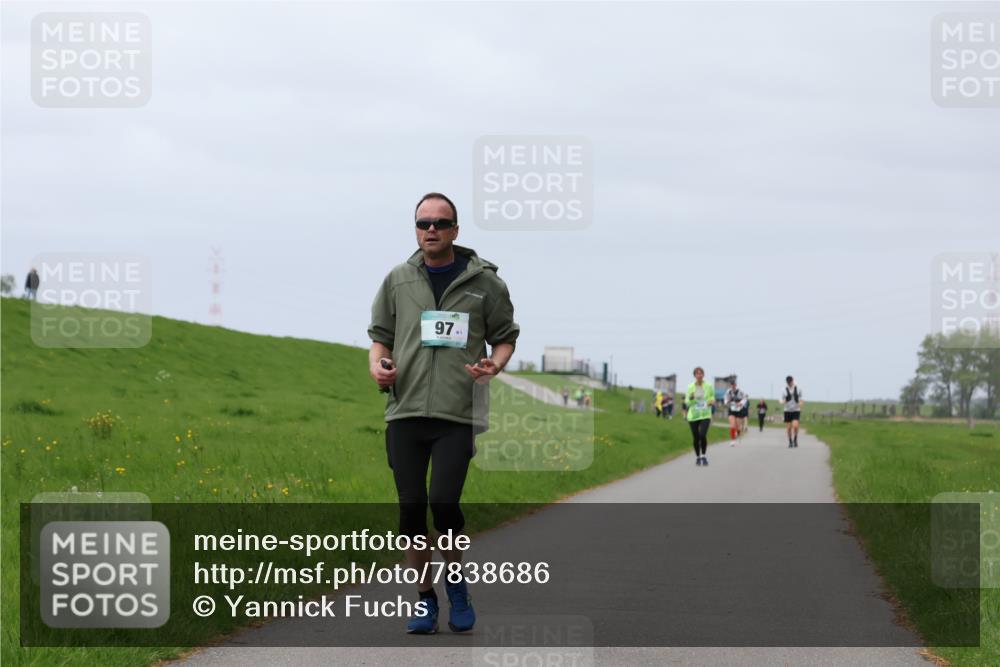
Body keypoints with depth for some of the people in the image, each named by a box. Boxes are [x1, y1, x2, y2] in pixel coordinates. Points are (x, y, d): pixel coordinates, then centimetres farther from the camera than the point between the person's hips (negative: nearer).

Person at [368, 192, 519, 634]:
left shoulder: (483, 281, 4)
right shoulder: (398, 281, 10)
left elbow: (505, 336, 12)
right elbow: (380, 333, 19)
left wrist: (495, 365, -9)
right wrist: (377, 364, -2)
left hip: (458, 414, -3)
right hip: (405, 411, 3)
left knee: (443, 501, -15)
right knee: (411, 507, 3)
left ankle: (456, 583, 10)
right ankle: (424, 597, 16)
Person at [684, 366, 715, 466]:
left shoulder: (708, 386, -1)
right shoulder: (691, 387, -1)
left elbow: (712, 397, 14)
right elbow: (687, 402, 2)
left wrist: (712, 401, -9)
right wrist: (690, 398, -20)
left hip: (705, 415, -1)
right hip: (693, 416, 1)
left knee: (703, 435, -19)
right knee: (696, 438, 4)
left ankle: (704, 456, -1)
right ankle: (697, 457, 24)